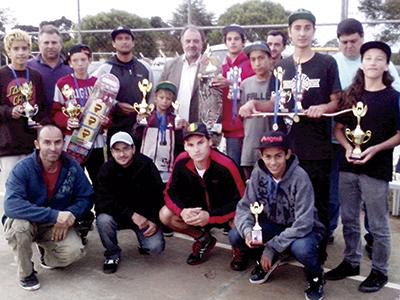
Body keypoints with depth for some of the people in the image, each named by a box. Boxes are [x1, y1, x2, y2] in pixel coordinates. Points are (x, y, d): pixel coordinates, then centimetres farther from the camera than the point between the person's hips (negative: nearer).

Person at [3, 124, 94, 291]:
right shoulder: (23, 168, -22)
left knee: (75, 251, -23)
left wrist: (70, 216, -26)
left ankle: (46, 253, 15)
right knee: (19, 225, -35)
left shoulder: (72, 167, -11)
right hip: (27, 223, -2)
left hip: (58, 226, 2)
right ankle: (26, 273, -7)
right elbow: (11, 205, -36)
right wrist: (55, 215, -42)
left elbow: (86, 198, -5)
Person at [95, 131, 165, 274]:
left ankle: (143, 237, 16)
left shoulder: (146, 165, -11)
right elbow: (103, 201, -19)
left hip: (145, 216, -1)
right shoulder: (107, 170, -9)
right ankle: (112, 254, -4)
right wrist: (131, 215, -29)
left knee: (156, 247, -22)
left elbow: (158, 196, -6)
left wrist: (154, 221, -18)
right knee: (103, 219, -31)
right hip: (118, 215, 1)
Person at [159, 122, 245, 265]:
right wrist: (182, 211, -28)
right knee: (165, 215, -14)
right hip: (197, 209, 5)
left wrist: (210, 216, -33)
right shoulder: (181, 162, -18)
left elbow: (242, 200, -25)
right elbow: (170, 192, -7)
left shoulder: (225, 165, -30)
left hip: (226, 212, -4)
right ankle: (204, 239, 10)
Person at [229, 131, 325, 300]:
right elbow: (244, 206, -8)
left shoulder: (299, 177, -25)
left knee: (301, 249, -38)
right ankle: (269, 260, 11)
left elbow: (303, 223, -28)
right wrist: (247, 231, -30)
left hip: (301, 230, -4)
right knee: (235, 236, -19)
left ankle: (315, 276, -2)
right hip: (274, 225, 4)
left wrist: (271, 247, -27)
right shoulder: (258, 173, -12)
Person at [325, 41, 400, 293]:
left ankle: (380, 271, 21)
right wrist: (347, 147, -8)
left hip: (376, 169, -4)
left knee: (378, 224, 6)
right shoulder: (351, 95, 7)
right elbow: (339, 128, 10)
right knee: (349, 219, 14)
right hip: (348, 167, 4)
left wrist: (376, 149, -17)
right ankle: (351, 262, 31)